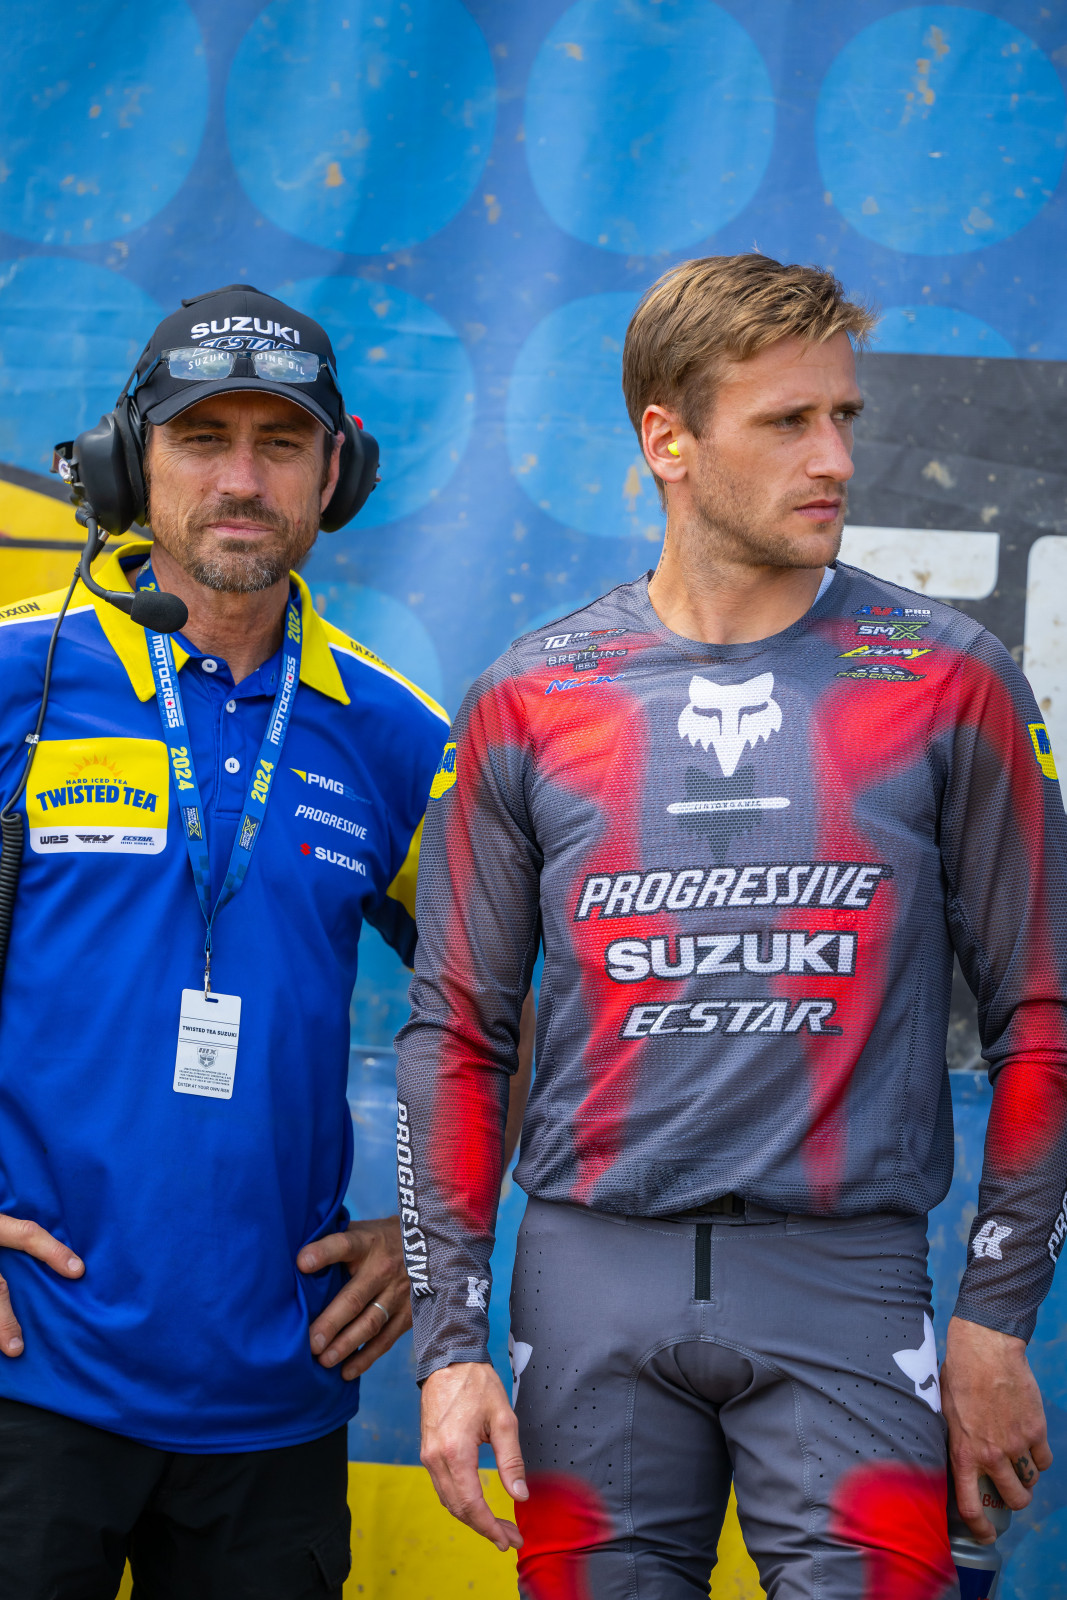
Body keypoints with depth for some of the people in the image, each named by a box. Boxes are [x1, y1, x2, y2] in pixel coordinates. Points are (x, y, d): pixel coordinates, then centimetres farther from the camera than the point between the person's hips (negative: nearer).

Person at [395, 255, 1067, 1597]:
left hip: (846, 1283, -1)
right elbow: (457, 1033, 8)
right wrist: (449, 1339, 2)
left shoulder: (948, 682, 2)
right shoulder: (529, 702, 5)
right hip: (593, 1287, 1)